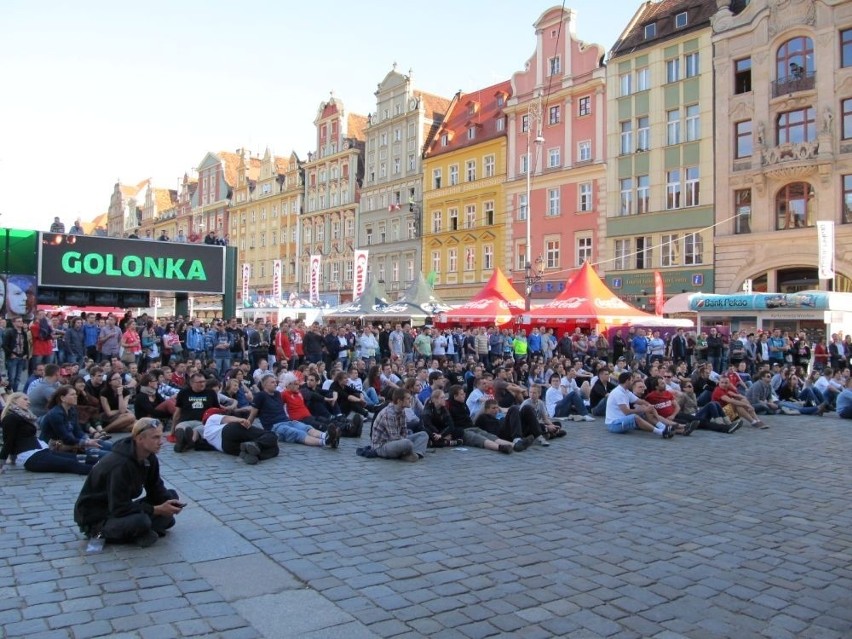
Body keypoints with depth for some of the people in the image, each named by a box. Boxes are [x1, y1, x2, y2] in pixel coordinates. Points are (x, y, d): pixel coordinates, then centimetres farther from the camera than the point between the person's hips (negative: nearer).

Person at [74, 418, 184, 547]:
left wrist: (170, 501, -20)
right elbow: (119, 508, -30)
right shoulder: (120, 464, -30)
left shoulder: (149, 458, -5)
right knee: (140, 520, -36)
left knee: (171, 495, -3)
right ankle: (103, 532, -9)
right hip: (94, 517, -8)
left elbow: (156, 488, 3)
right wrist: (157, 510, -28)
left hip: (120, 508, 8)